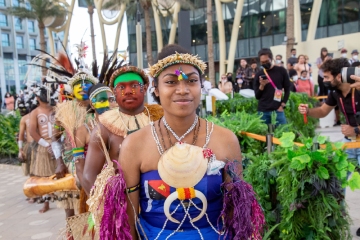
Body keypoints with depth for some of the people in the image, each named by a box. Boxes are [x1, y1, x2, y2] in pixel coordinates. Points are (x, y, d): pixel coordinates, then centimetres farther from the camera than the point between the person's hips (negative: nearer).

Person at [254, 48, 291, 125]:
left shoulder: (281, 71, 4)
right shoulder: (259, 75, 7)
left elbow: (287, 90, 7)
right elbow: (257, 96, 6)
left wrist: (282, 105, -3)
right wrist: (261, 86, -12)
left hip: (277, 110, -1)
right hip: (262, 111, 1)